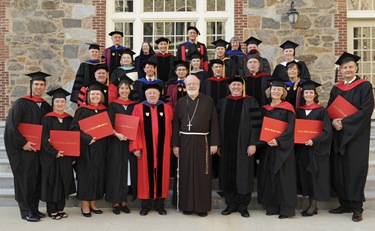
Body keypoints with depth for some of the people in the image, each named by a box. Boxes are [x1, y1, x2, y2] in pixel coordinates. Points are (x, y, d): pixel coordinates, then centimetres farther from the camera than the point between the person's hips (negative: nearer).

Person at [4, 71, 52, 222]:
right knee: (25, 178, 1)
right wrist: (23, 143, -16)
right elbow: (11, 126, -13)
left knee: (37, 178, 9)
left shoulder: (46, 106, 9)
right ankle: (26, 211, 12)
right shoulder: (21, 103, -7)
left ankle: (34, 208, 20)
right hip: (24, 148, -5)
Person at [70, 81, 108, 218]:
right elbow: (74, 128, -10)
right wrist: (87, 138, -20)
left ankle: (93, 203, 19)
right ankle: (85, 205, 8)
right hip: (86, 147, -4)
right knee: (86, 174, -2)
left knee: (98, 174, 7)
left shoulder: (105, 110, 10)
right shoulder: (82, 110, -2)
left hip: (100, 149, 4)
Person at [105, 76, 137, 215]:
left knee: (129, 171, 4)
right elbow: (109, 124, -6)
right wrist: (117, 134, -22)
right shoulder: (113, 105, 2)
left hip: (130, 142, 3)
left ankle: (124, 201, 14)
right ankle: (115, 202, 7)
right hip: (116, 142, -3)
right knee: (116, 171, -2)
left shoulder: (134, 106, 11)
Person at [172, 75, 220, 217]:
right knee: (186, 173, 6)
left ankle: (202, 206, 14)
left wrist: (214, 143, -6)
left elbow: (214, 123, -1)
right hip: (185, 142, 2)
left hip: (202, 141, -2)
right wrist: (175, 144, 0)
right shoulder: (180, 102, 6)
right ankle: (187, 205, 17)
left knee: (202, 173, 3)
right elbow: (176, 124, 5)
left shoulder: (208, 101, 0)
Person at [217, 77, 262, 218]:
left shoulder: (250, 102, 0)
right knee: (228, 174, 6)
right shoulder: (222, 103, 10)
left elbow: (256, 124, -5)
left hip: (243, 145, -3)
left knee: (243, 174, 2)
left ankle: (243, 206, 14)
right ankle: (231, 204, 18)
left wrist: (253, 143, -12)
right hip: (226, 145, 3)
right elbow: (219, 124, 9)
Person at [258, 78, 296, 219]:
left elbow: (291, 128, -12)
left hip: (283, 148, -5)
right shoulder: (265, 109, 12)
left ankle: (286, 208, 4)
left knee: (283, 177, -4)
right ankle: (272, 206, 14)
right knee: (269, 176, 6)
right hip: (267, 147, 5)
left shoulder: (287, 108, -4)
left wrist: (278, 140, -22)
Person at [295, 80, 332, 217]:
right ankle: (311, 205, 19)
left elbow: (327, 131, -12)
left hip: (316, 149, -5)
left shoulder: (321, 111, -5)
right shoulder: (299, 111, 8)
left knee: (315, 175, 1)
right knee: (305, 175, 8)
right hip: (302, 148, 5)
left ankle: (313, 206, 10)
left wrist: (314, 141, -24)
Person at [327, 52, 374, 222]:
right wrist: (333, 121, -11)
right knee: (339, 169, 5)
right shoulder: (336, 88, 13)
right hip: (338, 134, 5)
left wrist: (344, 122, -18)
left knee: (355, 168, -5)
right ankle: (345, 204, 16)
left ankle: (357, 207, 4)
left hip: (356, 134, -5)